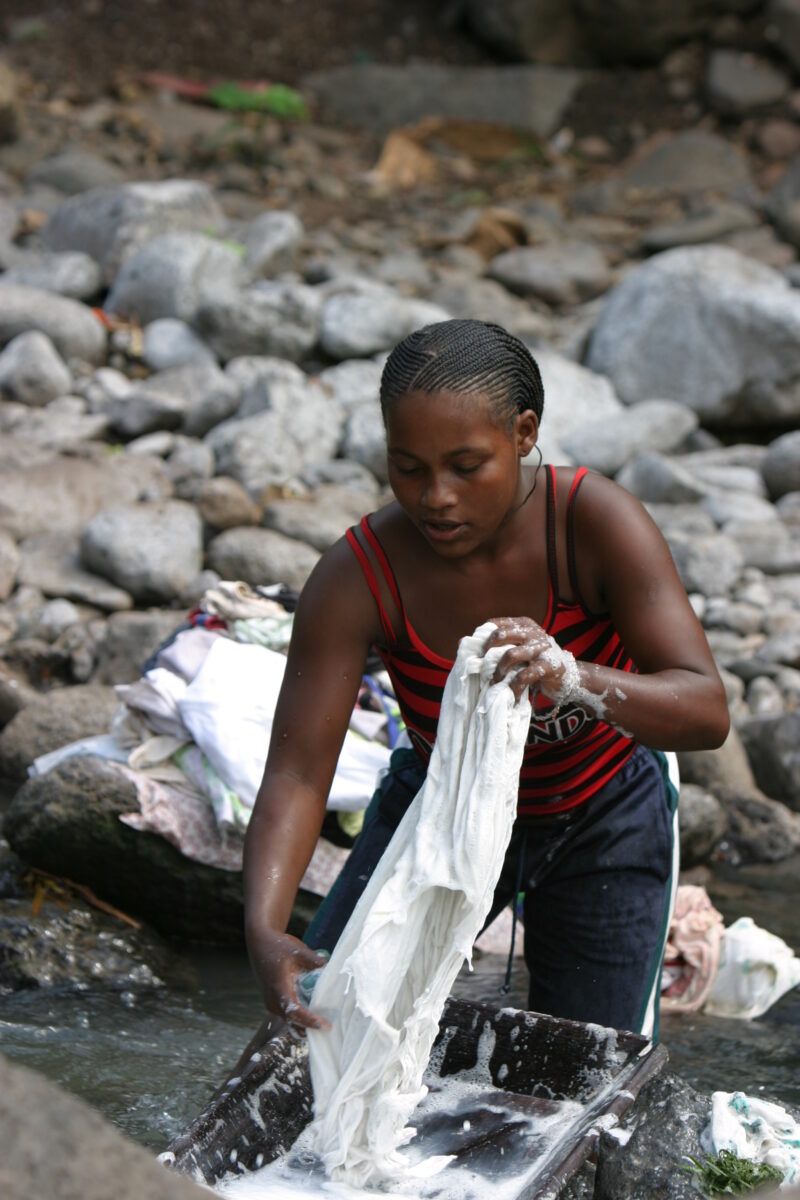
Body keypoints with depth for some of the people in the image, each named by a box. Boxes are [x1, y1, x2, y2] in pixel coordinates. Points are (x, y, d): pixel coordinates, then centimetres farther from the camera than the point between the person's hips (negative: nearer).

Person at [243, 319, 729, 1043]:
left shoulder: (594, 521, -30)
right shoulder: (357, 578, -27)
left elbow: (706, 712, -35)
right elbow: (296, 774, -29)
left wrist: (576, 680, -57)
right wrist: (265, 930, -46)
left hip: (602, 820, -1)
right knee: (321, 1017, -6)